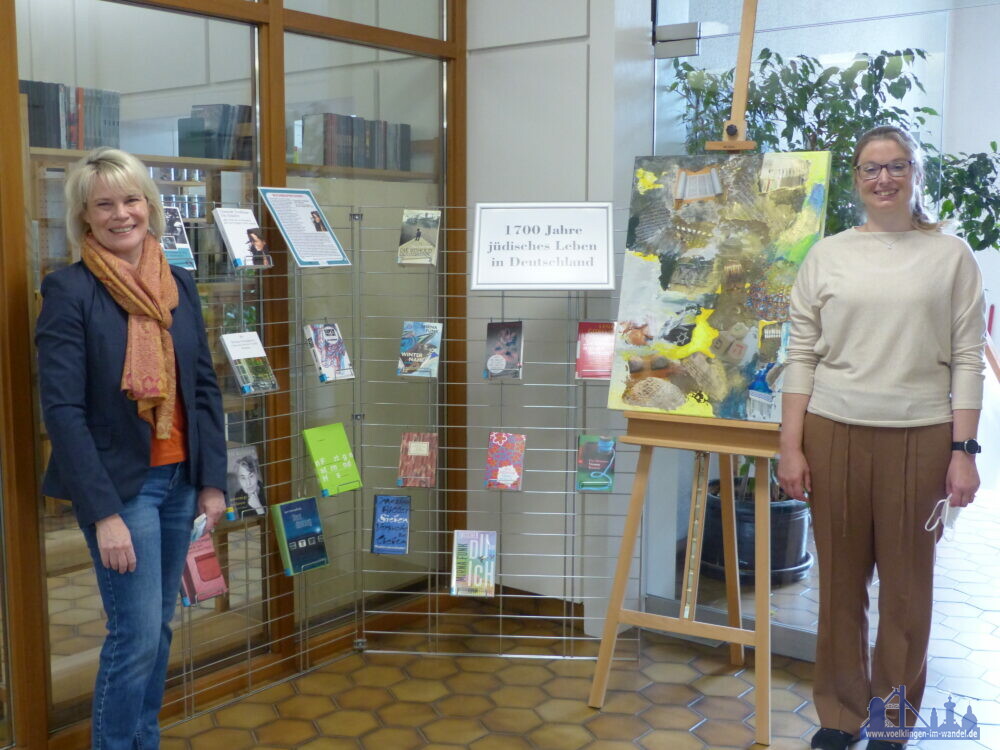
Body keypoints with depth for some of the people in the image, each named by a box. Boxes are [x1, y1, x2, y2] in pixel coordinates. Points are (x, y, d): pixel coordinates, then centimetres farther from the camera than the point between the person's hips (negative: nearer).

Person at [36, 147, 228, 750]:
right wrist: (103, 513, -18)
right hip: (120, 484, -6)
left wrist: (212, 480, 3)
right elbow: (62, 410, -15)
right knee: (137, 633, -3)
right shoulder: (69, 291, -11)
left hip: (179, 479, 6)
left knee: (159, 626, 15)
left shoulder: (179, 285, 6)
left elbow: (206, 387, 9)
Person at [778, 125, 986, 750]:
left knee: (907, 586, 7)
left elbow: (967, 360, 2)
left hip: (920, 438, -1)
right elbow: (802, 356, 5)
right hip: (834, 434, 1)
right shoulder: (827, 255, 7)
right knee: (840, 581, 7)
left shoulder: (952, 256, 4)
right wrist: (791, 447, 0)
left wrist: (963, 451, -5)